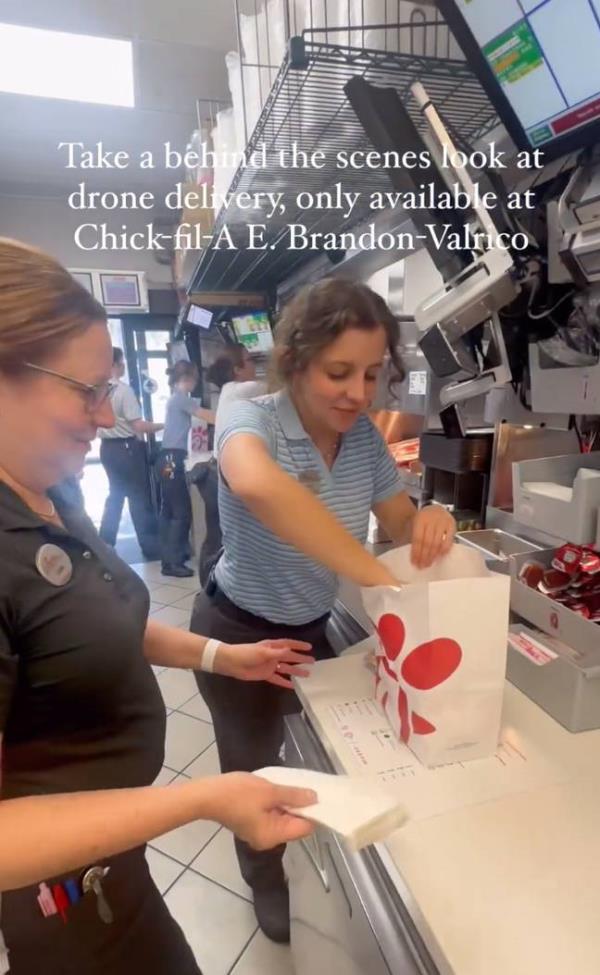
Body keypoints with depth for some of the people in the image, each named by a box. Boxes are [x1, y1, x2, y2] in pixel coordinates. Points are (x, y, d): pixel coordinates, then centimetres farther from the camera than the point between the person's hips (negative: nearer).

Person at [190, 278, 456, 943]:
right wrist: (377, 577, -50)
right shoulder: (252, 420, -29)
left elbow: (399, 522, -2)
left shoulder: (364, 435, -11)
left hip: (310, 629, 6)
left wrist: (430, 522, -25)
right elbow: (259, 486, -53)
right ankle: (265, 881, 53)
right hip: (237, 632, -5)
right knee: (254, 766, 19)